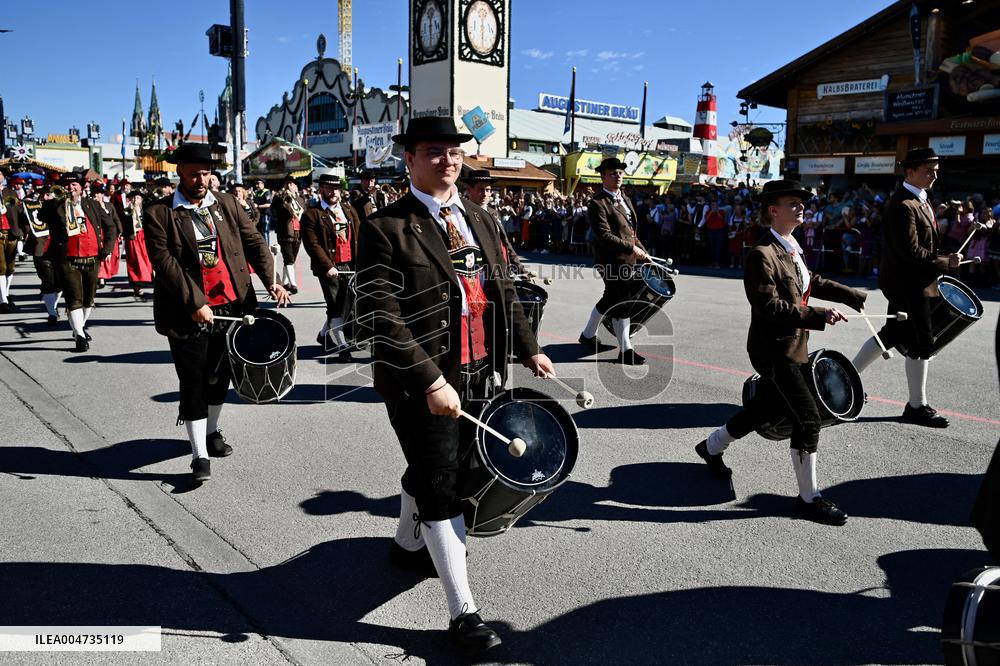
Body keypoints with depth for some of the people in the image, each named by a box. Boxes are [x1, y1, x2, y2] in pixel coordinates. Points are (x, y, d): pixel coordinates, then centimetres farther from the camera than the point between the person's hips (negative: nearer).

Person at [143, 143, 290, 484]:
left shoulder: (226, 204, 9)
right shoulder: (158, 213, -3)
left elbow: (253, 241, 4)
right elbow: (164, 262, -11)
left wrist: (271, 280, -11)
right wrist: (194, 303, -19)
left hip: (231, 307, 4)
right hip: (188, 314, -4)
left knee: (220, 376, 17)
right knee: (194, 382, 0)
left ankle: (212, 431, 39)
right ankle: (200, 456, 8)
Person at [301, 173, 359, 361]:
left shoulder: (349, 211, 15)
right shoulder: (312, 215, -3)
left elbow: (358, 238, 12)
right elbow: (312, 244, -10)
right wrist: (327, 266, -18)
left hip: (349, 266, 5)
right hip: (329, 268, -5)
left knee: (343, 304, 10)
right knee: (335, 307, -3)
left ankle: (324, 335, 32)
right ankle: (342, 346, 6)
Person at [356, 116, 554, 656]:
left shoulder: (478, 220, 10)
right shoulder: (385, 228, -12)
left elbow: (503, 291, 17)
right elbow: (381, 315, -20)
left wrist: (528, 350, 10)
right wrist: (431, 381, -26)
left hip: (479, 374, 7)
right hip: (421, 383, -6)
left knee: (429, 469, 24)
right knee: (443, 488, -2)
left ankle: (407, 544, 50)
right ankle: (463, 613, 9)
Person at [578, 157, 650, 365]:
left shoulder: (625, 200, 16)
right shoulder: (598, 203, -13)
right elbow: (604, 236, -22)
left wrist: (643, 252, 14)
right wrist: (632, 248, -22)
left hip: (627, 260, 9)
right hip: (611, 260, -9)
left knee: (610, 299, 19)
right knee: (621, 304, -6)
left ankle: (588, 335, 35)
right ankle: (625, 351, 1)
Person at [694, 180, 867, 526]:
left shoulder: (791, 249, 10)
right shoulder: (762, 254, -21)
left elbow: (811, 283, 25)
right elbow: (770, 307, -27)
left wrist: (855, 296, 26)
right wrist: (820, 315, -30)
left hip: (792, 348, 10)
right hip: (775, 351, -10)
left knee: (763, 408, 22)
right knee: (807, 420, -6)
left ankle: (711, 448, 43)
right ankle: (809, 498, 10)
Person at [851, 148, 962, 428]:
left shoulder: (920, 199, 13)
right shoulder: (903, 205, -20)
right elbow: (911, 252, -24)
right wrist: (946, 263, -15)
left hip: (910, 282, 10)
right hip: (908, 283, -10)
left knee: (892, 334, 17)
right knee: (922, 342, -3)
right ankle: (917, 407, 8)